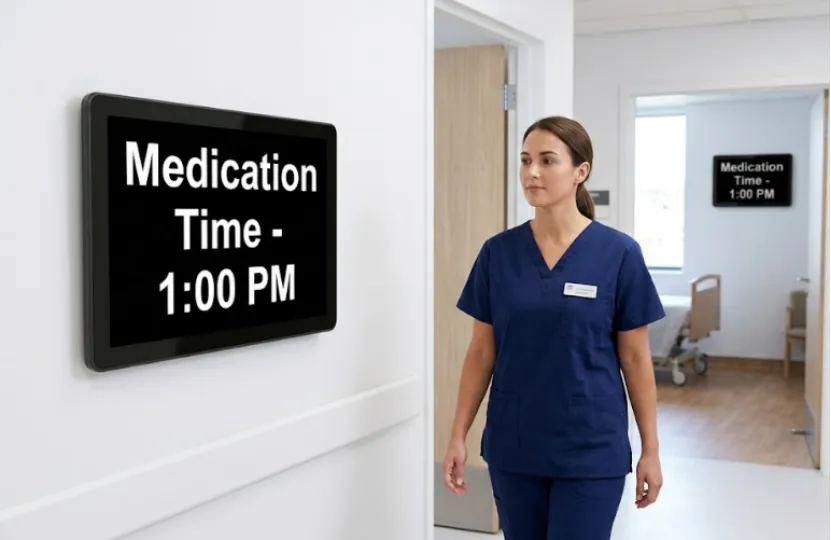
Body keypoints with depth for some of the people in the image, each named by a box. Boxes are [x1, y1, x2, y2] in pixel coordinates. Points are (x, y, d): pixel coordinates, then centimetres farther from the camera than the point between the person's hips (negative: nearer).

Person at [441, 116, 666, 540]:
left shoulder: (618, 254, -8)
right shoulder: (498, 253, 0)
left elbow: (635, 359, -3)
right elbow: (482, 352, 4)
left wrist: (650, 449, -1)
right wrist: (458, 436, 1)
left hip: (590, 450, -3)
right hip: (513, 447, 3)